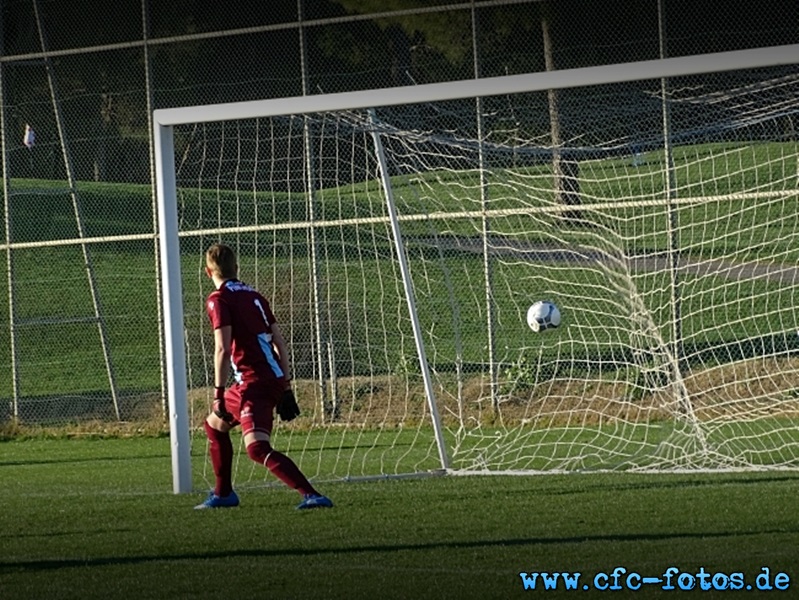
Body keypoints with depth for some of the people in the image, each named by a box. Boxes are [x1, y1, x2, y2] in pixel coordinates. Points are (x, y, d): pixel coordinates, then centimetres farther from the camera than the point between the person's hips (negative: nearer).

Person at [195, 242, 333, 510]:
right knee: (214, 424, 27)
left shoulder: (218, 299, -5)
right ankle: (223, 494, 34)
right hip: (276, 379, 9)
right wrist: (285, 388, 19)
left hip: (254, 383, -9)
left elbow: (222, 349, -16)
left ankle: (312, 495, -33)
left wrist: (219, 393, -14)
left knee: (258, 448, -19)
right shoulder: (254, 296, 17)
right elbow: (280, 344, 16)